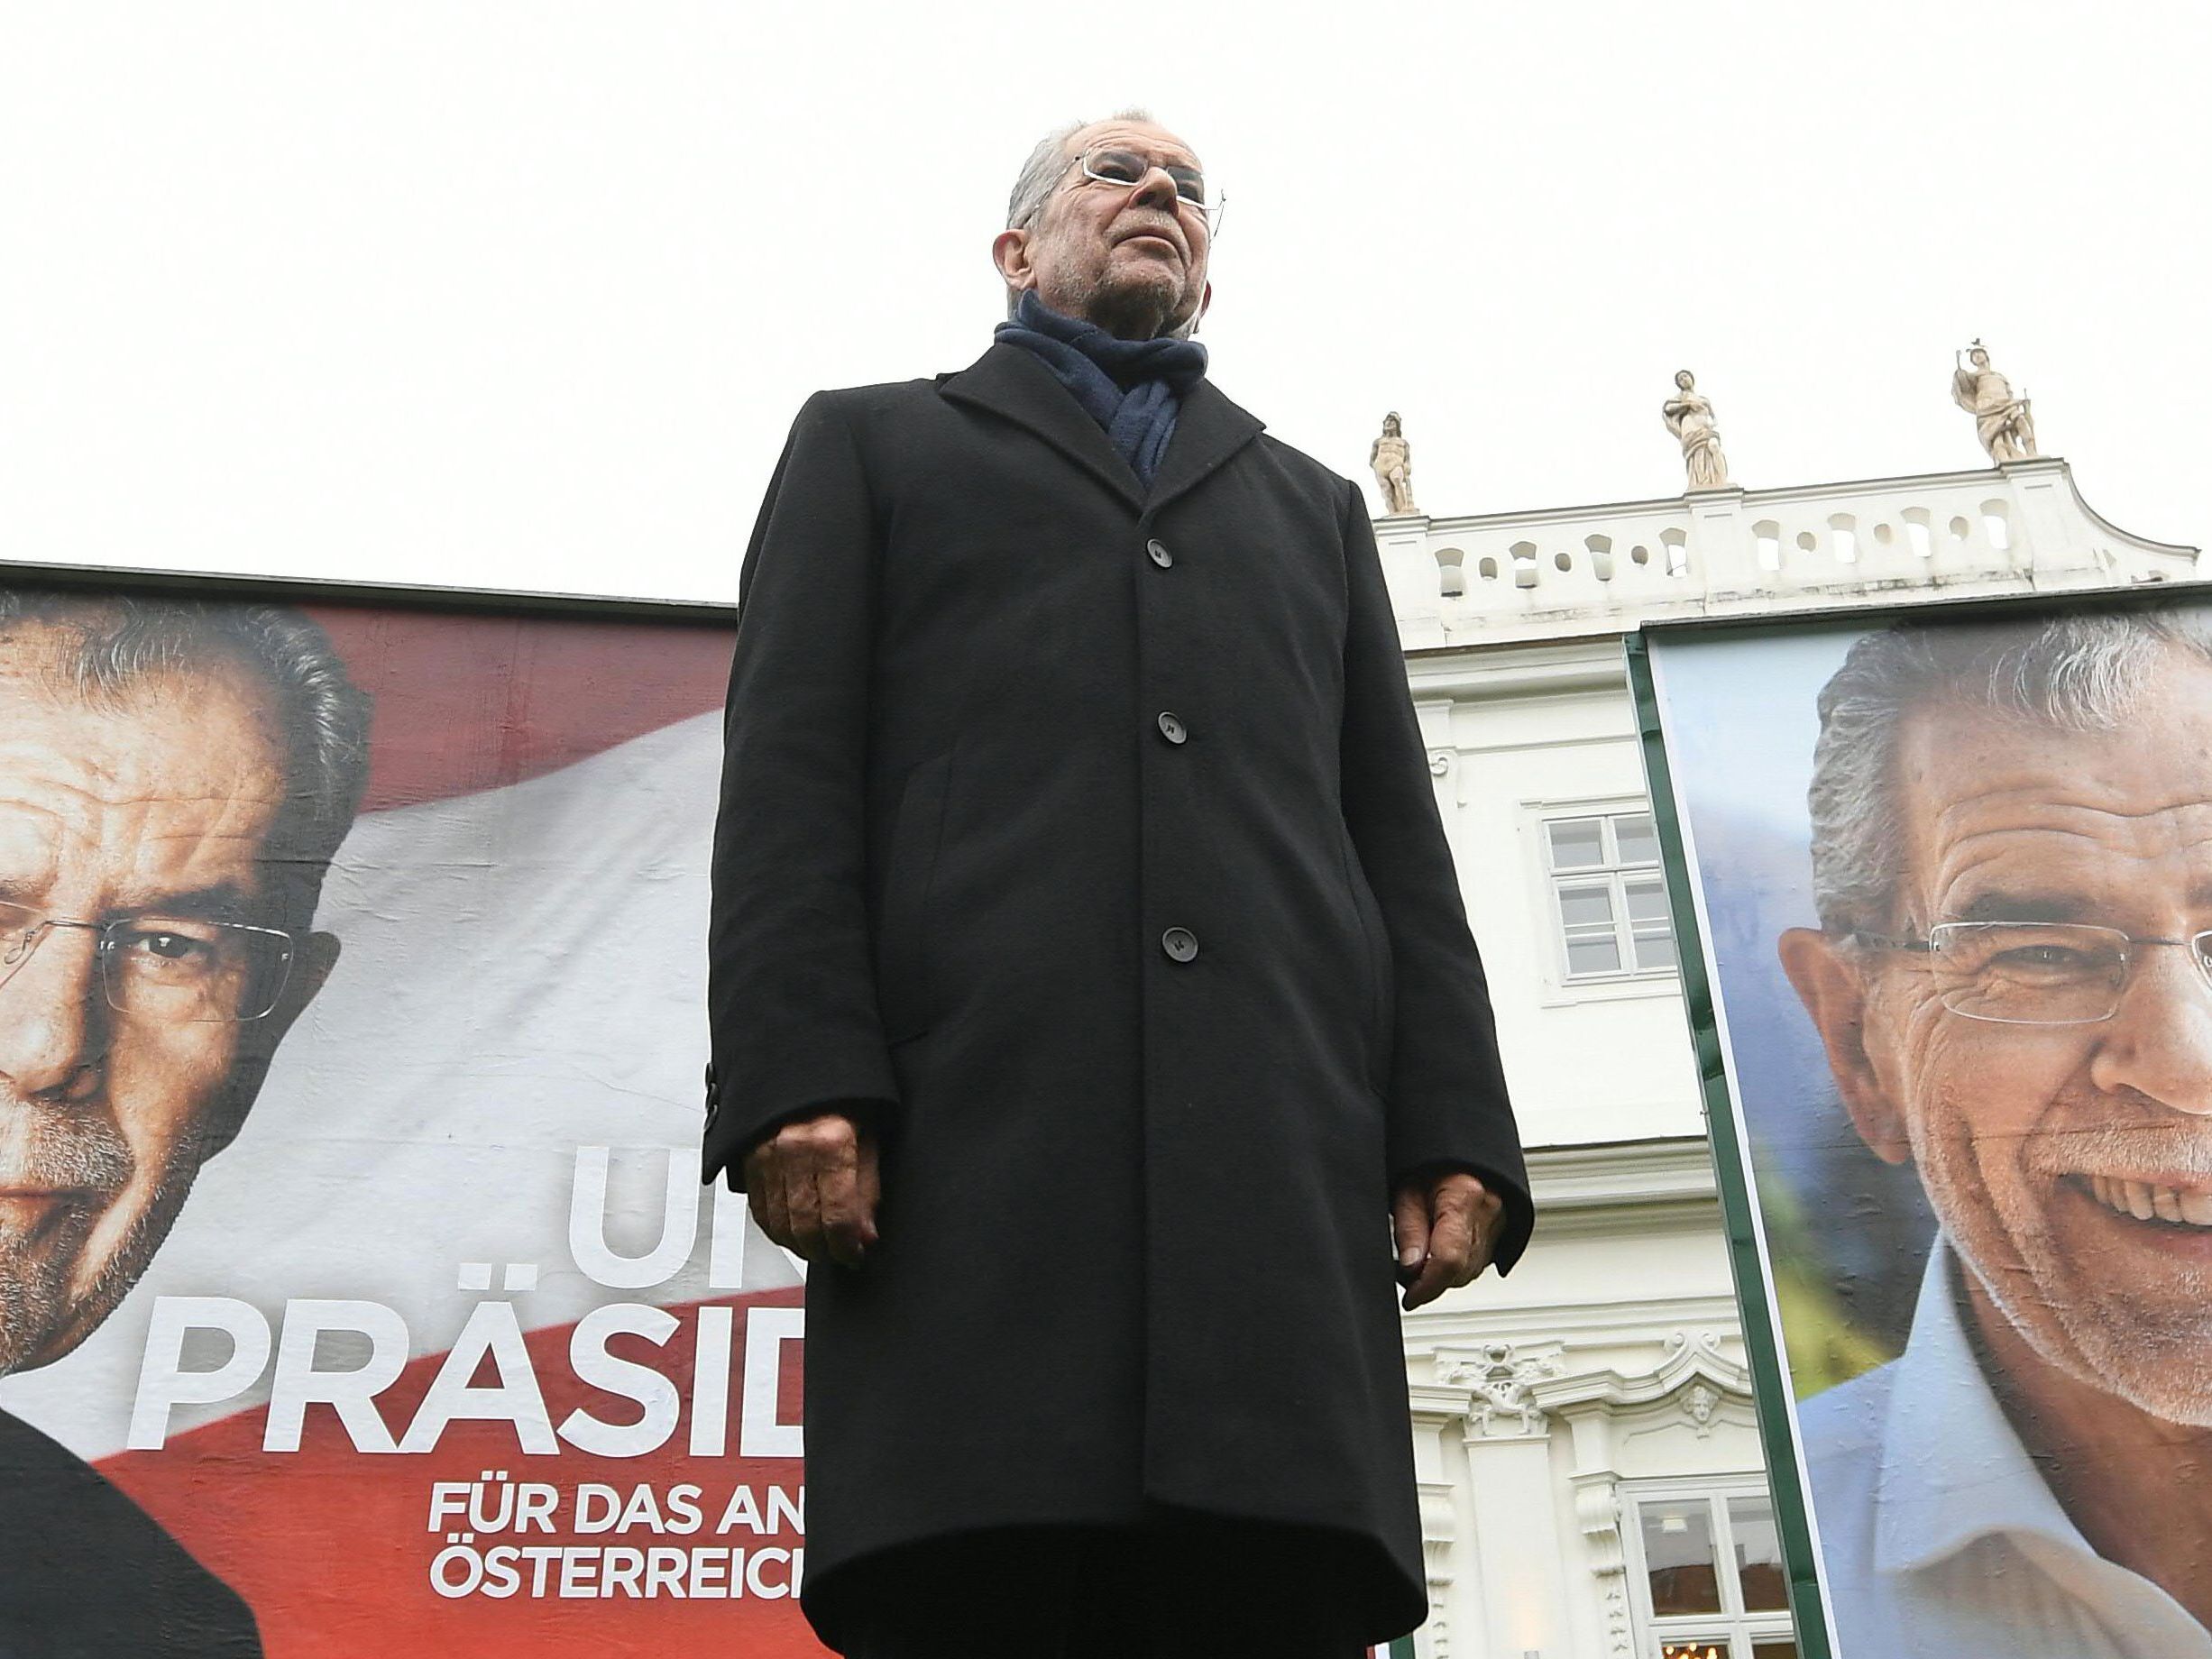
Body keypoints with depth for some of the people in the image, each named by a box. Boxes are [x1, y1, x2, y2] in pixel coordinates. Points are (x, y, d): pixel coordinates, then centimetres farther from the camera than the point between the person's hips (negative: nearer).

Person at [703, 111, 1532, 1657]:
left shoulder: (1312, 507, 32)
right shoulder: (872, 445, 24)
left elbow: (1398, 848, 20)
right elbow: (790, 780, 9)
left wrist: (1454, 1133, 4)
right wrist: (795, 1081, -8)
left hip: (1283, 1167, 3)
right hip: (975, 1146, -2)